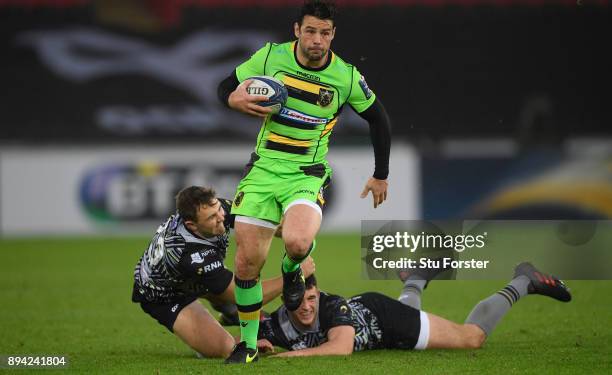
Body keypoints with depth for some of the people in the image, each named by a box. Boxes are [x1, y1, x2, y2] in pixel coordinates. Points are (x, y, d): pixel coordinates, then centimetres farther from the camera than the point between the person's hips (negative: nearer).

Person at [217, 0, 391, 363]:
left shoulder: (347, 76, -6)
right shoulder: (270, 57, -4)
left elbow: (378, 119, 8)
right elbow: (227, 86, 7)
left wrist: (381, 176, 11)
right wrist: (234, 99, -18)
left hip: (308, 174, -2)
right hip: (264, 167, 2)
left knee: (297, 242, -31)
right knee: (248, 260, -4)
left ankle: (292, 270, 8)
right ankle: (248, 343, 16)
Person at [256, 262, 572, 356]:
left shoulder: (332, 309, -44)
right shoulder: (276, 325, -31)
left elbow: (342, 347, -59)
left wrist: (300, 353, -63)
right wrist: (259, 345, -39)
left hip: (382, 315, -6)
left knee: (473, 337, 2)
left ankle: (524, 281, 20)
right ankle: (417, 278, 71)